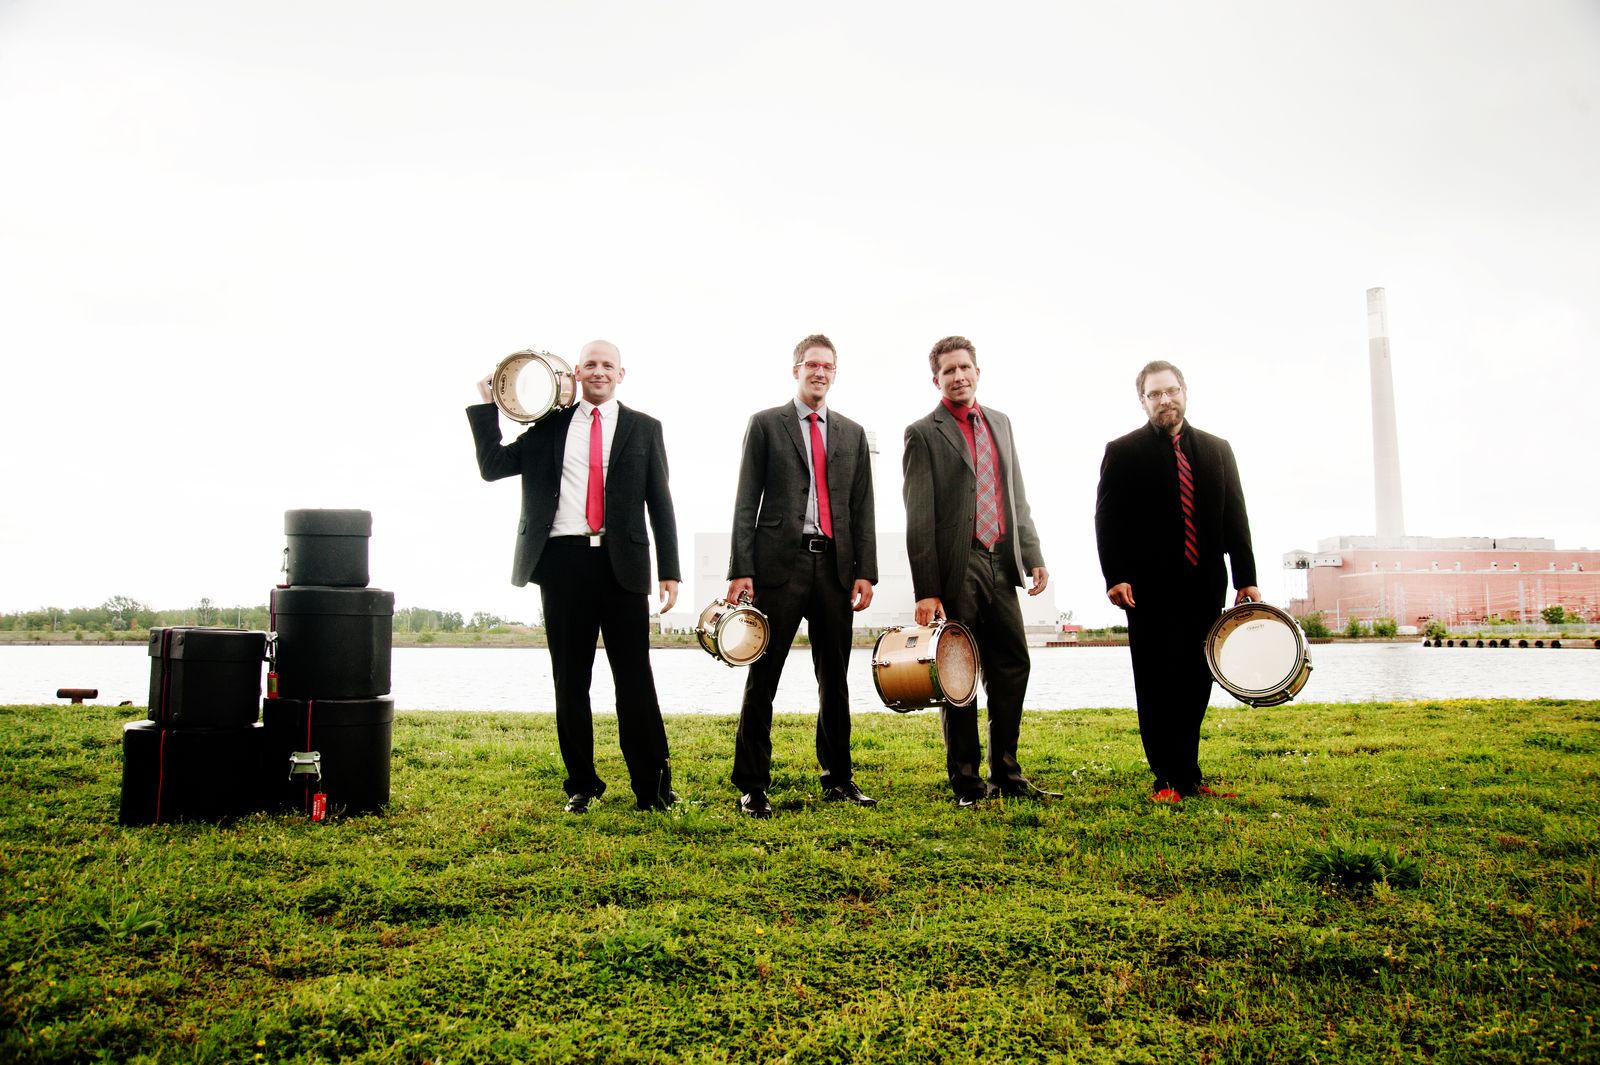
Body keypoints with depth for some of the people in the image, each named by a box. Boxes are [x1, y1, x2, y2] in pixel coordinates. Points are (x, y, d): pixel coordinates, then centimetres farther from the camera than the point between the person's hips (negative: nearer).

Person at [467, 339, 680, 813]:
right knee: (570, 681, 7)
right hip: (563, 561, 2)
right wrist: (486, 405, 4)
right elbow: (492, 466, 8)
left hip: (621, 563, -1)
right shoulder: (548, 426, 12)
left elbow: (660, 503, 7)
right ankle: (582, 784, 18)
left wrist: (669, 571, 1)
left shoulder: (643, 428, 10)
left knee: (635, 678, -1)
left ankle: (653, 786, 6)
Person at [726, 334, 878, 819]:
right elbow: (746, 502, 0)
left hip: (834, 565, 4)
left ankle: (839, 780, 20)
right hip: (780, 561, -3)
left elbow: (862, 509, 13)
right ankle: (752, 787, 7)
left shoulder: (852, 433, 16)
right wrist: (740, 570, -8)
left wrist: (866, 571, 3)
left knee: (834, 679, 9)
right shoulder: (765, 424, 6)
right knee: (762, 678, -1)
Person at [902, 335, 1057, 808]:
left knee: (1012, 667, 8)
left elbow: (1017, 497, 18)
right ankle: (967, 782, 13)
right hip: (956, 569, -6)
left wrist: (1033, 556, 8)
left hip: (1000, 563, 6)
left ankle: (1005, 773, 21)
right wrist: (926, 590, -12)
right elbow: (919, 517, -8)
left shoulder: (1000, 423, 16)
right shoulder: (923, 433, -3)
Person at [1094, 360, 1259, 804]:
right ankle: (1169, 780, 6)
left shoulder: (1217, 449, 13)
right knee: (1158, 684, -1)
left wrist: (1246, 579, 6)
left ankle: (1188, 775, 18)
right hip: (1150, 588, -4)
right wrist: (1115, 578, -11)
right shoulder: (1123, 451, 2)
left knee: (1196, 683, 7)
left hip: (1205, 586, 4)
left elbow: (1235, 518, 12)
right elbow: (1107, 519, -2)